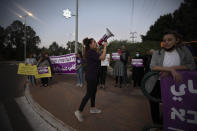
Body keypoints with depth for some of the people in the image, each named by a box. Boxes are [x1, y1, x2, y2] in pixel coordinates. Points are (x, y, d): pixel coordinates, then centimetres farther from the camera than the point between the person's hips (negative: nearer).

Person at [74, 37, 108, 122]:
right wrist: (105, 46, -18)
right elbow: (102, 58, -26)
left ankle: (92, 109, 34)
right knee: (89, 94, -2)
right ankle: (79, 112, 8)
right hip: (90, 76, -10)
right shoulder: (90, 52, -20)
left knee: (94, 92, 19)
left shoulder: (91, 51, 9)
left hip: (93, 75, 10)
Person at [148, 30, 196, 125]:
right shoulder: (157, 53, -3)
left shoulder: (184, 50, 0)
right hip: (160, 82, 0)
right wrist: (171, 69, -32)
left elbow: (192, 66, -9)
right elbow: (153, 67, -19)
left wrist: (172, 68, -21)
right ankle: (157, 122, 18)